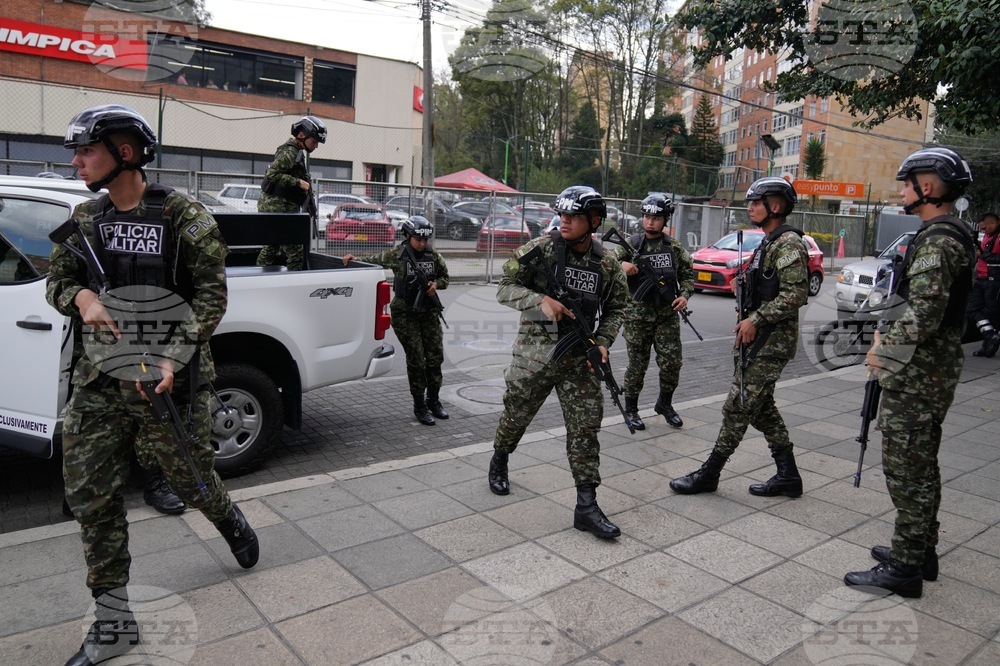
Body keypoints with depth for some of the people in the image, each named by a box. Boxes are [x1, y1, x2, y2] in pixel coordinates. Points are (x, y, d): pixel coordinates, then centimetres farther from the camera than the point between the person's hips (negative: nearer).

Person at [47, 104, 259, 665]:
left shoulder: (182, 214, -8)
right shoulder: (85, 219, 7)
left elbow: (212, 294, -9)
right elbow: (57, 280, 13)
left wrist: (173, 357, -20)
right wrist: (81, 297, -12)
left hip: (170, 378, -4)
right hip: (101, 379, 5)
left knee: (192, 479, 9)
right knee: (90, 495, 3)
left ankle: (233, 524, 45)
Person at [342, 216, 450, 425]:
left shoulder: (434, 256, 3)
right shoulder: (396, 255, -7)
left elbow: (445, 277, 14)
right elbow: (373, 260, 2)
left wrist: (436, 284, -7)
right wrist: (355, 259, -15)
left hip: (429, 312, 4)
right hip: (405, 313, -4)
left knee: (435, 356, 6)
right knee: (416, 359, -4)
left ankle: (433, 400, 25)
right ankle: (419, 406, 10)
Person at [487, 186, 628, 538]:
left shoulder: (607, 264, 0)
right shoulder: (540, 249, -10)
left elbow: (615, 309, 11)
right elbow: (505, 288, -7)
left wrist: (602, 343, -5)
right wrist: (542, 300, -23)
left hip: (578, 357, 2)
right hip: (534, 353, -2)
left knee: (586, 426, -2)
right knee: (516, 416, 15)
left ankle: (586, 506, 4)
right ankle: (499, 463, 45)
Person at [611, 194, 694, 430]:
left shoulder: (675, 248, 6)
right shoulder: (630, 244, -1)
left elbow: (688, 274, 15)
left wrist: (684, 295, -3)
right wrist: (621, 265, -26)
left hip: (667, 315, 2)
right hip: (637, 315, -2)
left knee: (672, 363, 4)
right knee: (637, 364, 4)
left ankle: (665, 404, 27)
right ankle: (630, 409, 21)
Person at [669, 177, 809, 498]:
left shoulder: (788, 243, -13)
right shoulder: (768, 243, 17)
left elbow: (795, 293, -22)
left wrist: (755, 319, -21)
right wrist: (743, 284, 8)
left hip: (772, 340, -10)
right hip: (757, 337, 11)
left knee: (738, 406, -4)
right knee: (761, 406, 14)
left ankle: (709, 474, 5)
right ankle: (788, 475, 23)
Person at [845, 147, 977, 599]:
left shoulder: (937, 240, -19)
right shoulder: (952, 235, 14)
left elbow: (924, 315, -28)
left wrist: (882, 349, -15)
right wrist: (890, 340, 10)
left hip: (915, 377, -11)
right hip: (935, 373, 11)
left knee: (906, 471, -2)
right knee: (921, 466, 19)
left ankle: (905, 569, 8)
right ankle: (921, 551, 32)